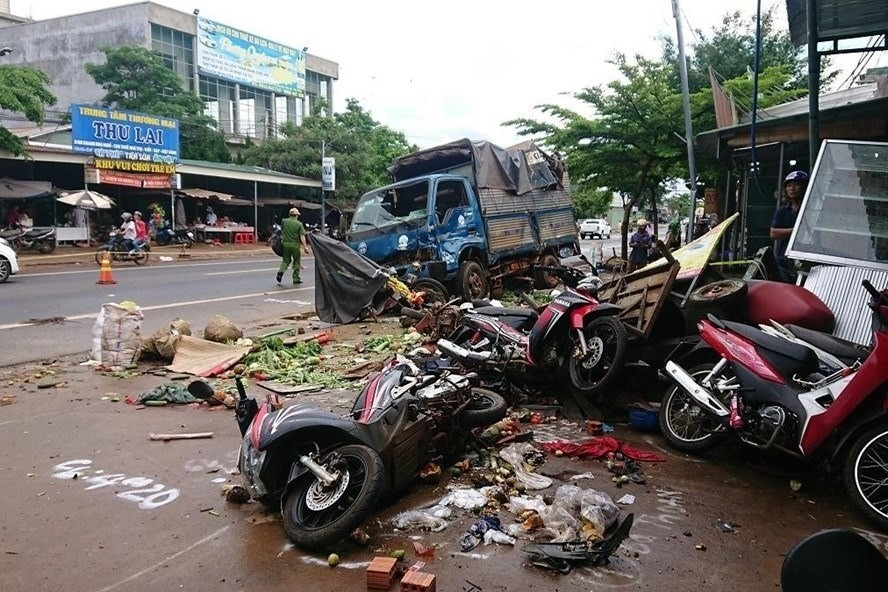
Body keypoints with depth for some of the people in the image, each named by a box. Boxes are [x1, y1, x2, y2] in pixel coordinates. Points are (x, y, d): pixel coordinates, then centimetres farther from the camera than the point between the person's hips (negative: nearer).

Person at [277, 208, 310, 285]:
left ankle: (281, 271, -9)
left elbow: (281, 231, 13)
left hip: (285, 243, 3)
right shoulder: (299, 224, -7)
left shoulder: (284, 221, 1)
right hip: (295, 244, -3)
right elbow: (302, 236, -11)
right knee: (297, 261, 9)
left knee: (286, 260, 16)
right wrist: (305, 247, -11)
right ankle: (296, 278, 11)